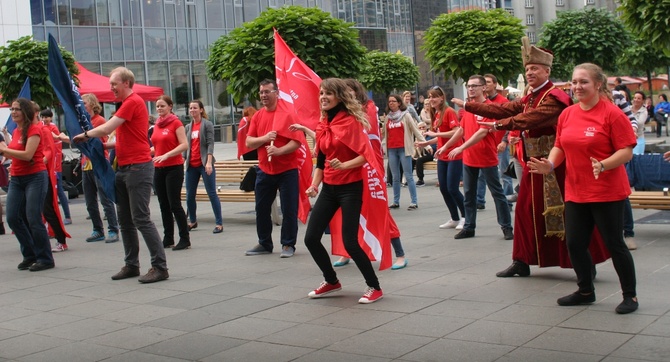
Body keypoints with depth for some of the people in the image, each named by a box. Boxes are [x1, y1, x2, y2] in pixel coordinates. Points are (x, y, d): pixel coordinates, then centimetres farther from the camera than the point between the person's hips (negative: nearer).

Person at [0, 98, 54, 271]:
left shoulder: (34, 129, -10)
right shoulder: (15, 132, 14)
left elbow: (27, 155, -19)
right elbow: (15, 155, 17)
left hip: (35, 177, -8)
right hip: (16, 179, 8)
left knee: (33, 219, -8)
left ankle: (45, 259, 3)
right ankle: (30, 255, 17)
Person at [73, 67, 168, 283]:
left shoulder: (133, 102, -12)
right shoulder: (127, 103, 20)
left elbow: (106, 129, -15)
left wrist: (85, 134, 2)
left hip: (138, 167, -10)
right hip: (124, 168, 10)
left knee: (141, 219, -10)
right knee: (125, 221, 11)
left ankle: (160, 267, -7)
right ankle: (132, 265, 19)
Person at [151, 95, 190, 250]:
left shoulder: (176, 123, -6)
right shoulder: (157, 124, 13)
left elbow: (184, 145, -14)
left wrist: (166, 155, -22)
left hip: (174, 167, -7)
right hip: (159, 168, 7)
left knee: (175, 204, -8)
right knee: (164, 205, 9)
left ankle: (185, 239, -1)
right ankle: (168, 239, 16)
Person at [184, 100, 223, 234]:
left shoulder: (207, 124, -2)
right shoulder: (188, 127, 13)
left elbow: (210, 144, -9)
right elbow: (186, 146, 16)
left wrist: (209, 162, -18)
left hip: (204, 164, -5)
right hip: (191, 165, 6)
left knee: (212, 194, -5)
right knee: (189, 195, 8)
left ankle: (219, 223, -1)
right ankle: (192, 221, 25)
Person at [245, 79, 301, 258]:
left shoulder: (287, 114, -7)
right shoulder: (257, 117, 7)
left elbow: (297, 141, -13)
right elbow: (249, 142, 2)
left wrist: (279, 150, -27)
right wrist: (264, 138, -16)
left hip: (287, 170, -5)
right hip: (264, 170, 5)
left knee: (289, 210, 0)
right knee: (261, 209, 10)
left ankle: (288, 245, 12)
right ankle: (264, 244, 24)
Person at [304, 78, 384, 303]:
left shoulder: (351, 121, -11)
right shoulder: (323, 125, 9)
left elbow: (365, 155, -17)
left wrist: (343, 165, -31)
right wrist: (314, 185, 3)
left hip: (350, 188, -7)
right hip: (329, 188, 7)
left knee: (350, 242, -10)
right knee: (311, 238, 3)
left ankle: (374, 288, 9)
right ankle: (331, 282, 25)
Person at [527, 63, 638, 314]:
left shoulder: (612, 113, -11)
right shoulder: (567, 114, 8)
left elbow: (626, 152, -14)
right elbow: (560, 146, 13)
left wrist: (603, 165, -30)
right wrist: (549, 164, -6)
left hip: (607, 192, -6)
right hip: (575, 192, 6)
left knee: (614, 243, 2)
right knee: (574, 243, 9)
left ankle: (630, 296, 18)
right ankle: (586, 291, 29)